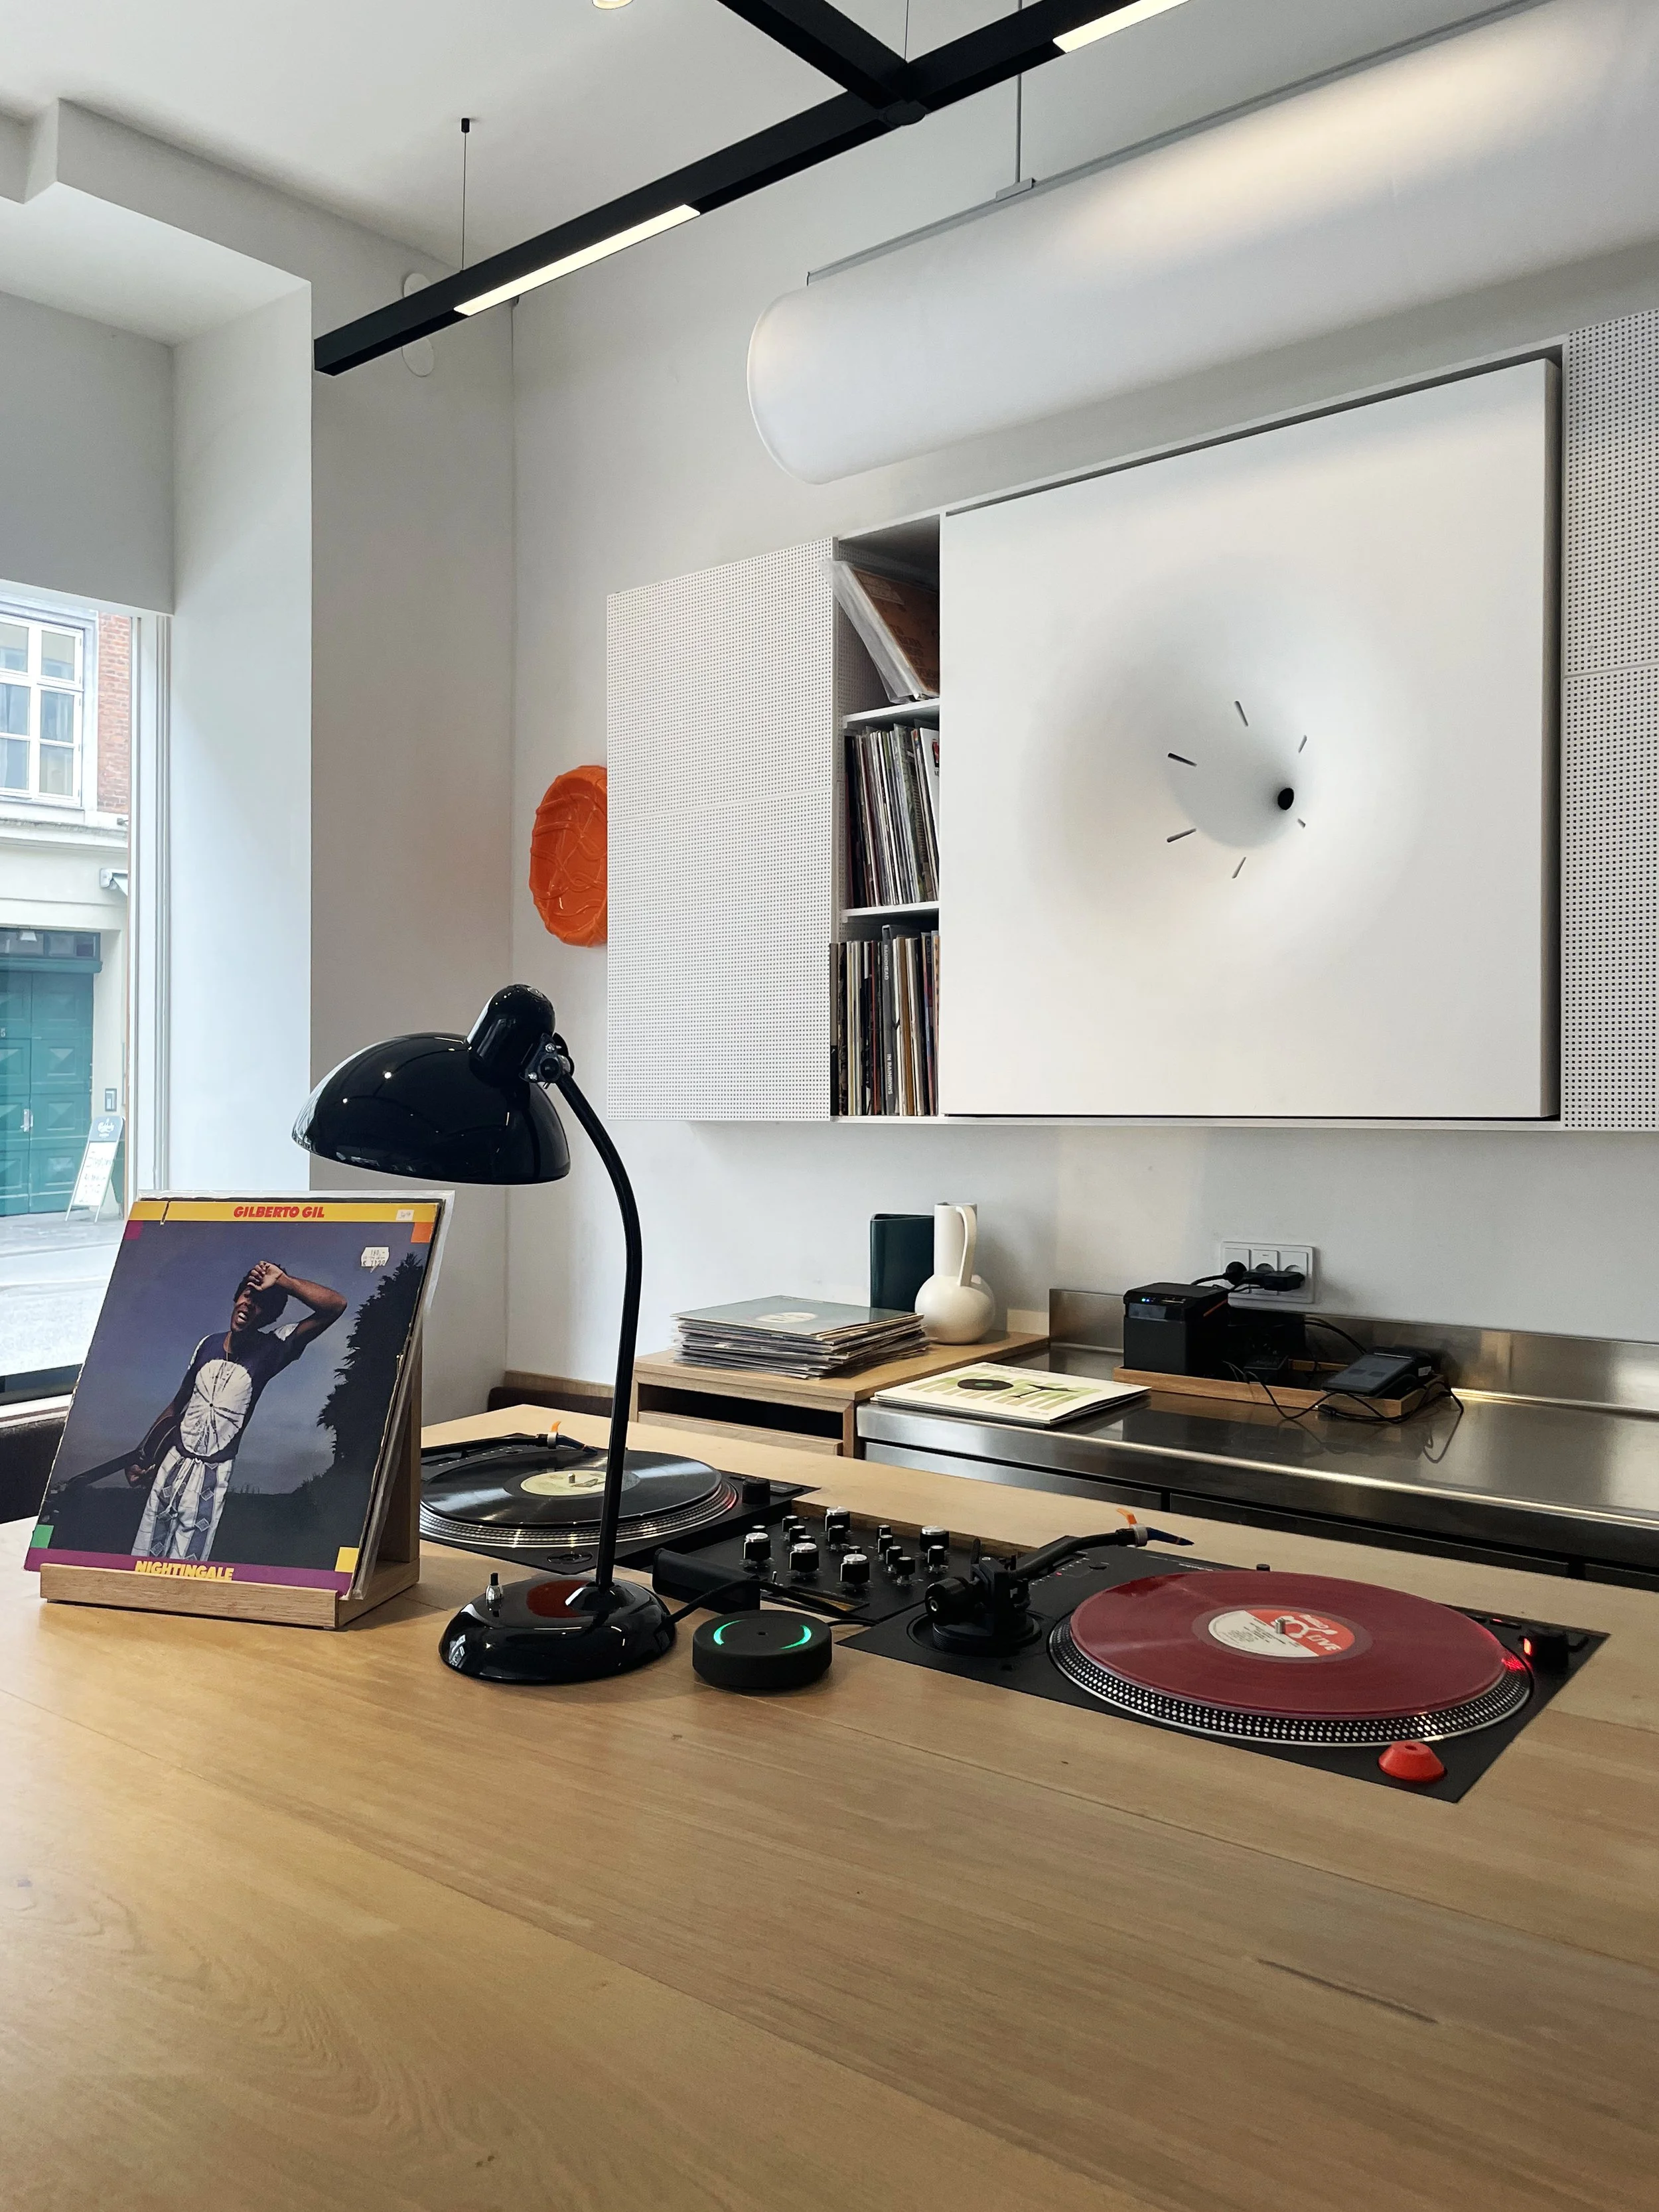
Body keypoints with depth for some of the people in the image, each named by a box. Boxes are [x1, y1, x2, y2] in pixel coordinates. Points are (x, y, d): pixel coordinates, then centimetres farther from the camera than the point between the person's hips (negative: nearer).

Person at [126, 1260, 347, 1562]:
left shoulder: (268, 1351, -10)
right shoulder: (208, 1345, 5)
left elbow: (336, 1305, -23)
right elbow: (176, 1407, 15)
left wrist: (280, 1281, -20)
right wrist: (142, 1458, 16)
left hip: (211, 1475, -4)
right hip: (173, 1461, 4)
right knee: (146, 1553, 9)